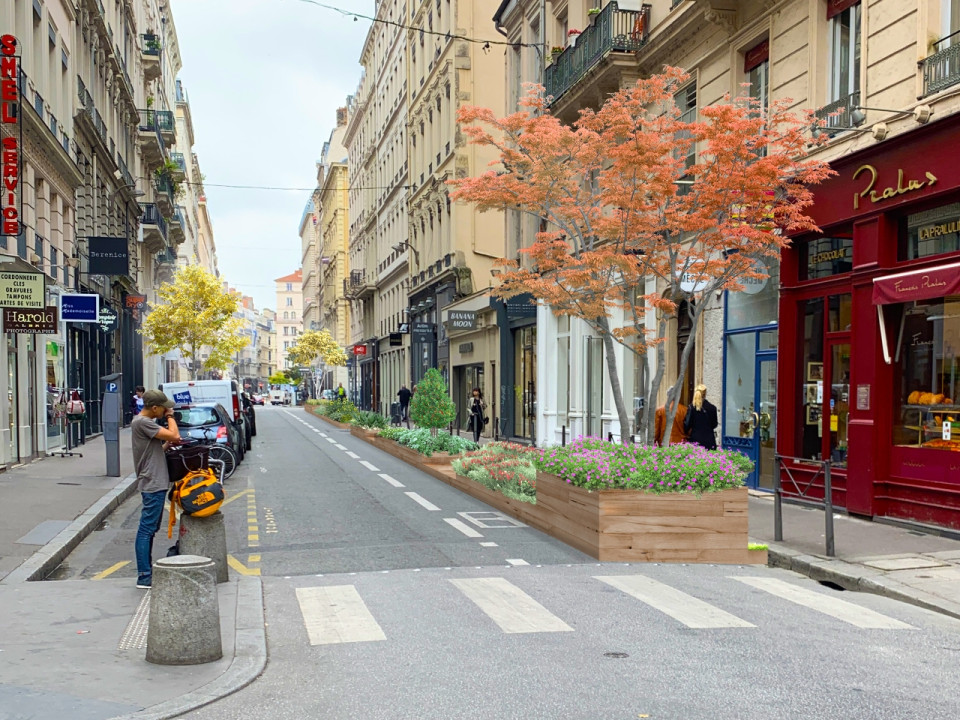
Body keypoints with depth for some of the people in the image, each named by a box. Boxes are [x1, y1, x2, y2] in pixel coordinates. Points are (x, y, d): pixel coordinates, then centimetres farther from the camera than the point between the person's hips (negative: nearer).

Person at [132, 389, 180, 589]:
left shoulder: (147, 422, 16)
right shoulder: (142, 422, -16)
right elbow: (174, 436, -21)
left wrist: (169, 443, 3)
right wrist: (170, 418, -5)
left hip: (156, 483, 11)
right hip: (152, 484, -11)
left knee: (150, 529, 15)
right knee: (146, 530, -8)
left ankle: (147, 571, 23)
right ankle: (144, 577, -6)